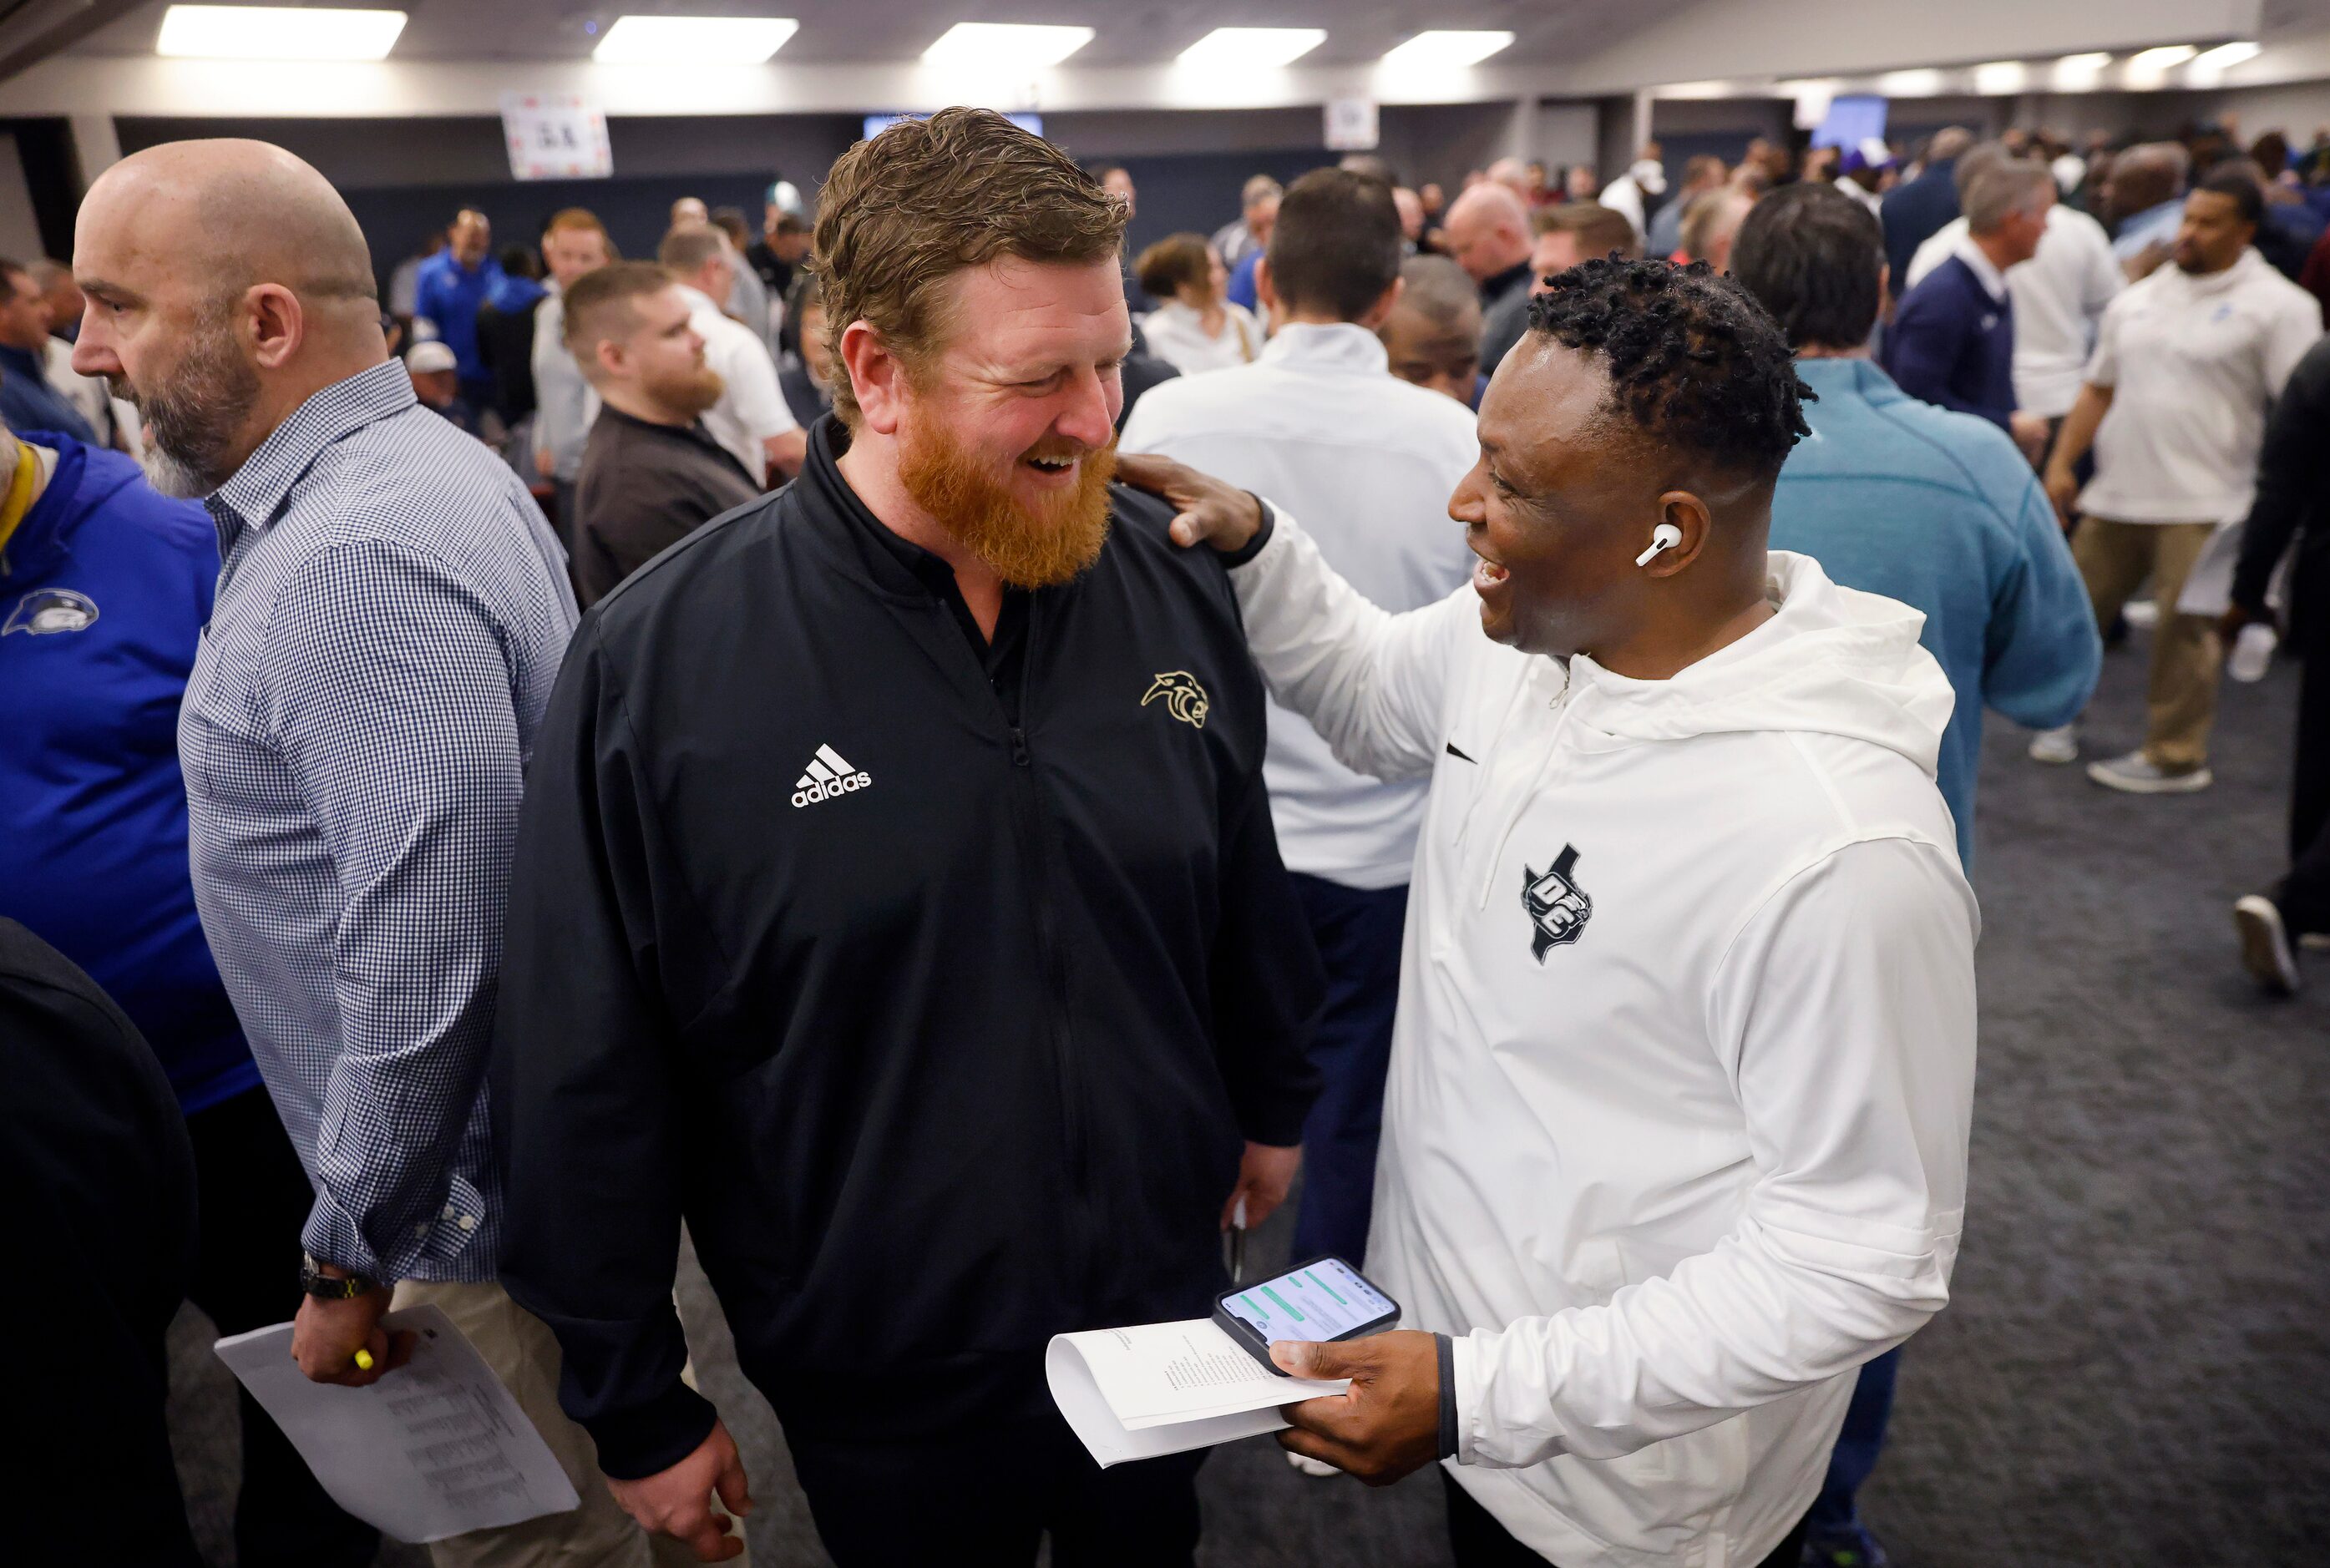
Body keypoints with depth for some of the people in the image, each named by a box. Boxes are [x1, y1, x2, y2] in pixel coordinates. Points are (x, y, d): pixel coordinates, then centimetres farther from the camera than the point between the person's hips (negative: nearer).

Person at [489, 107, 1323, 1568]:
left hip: (1169, 1298, 4)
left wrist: (1271, 1106, 15)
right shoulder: (656, 664, -20)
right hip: (882, 1385, -3)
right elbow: (585, 1082, -12)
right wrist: (637, 1409, -5)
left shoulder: (1174, 582, -9)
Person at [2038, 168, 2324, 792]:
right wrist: (2062, 463, 8)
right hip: (2114, 496, 5)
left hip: (2202, 505, -5)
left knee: (2184, 630, -1)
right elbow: (2098, 389, 17)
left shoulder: (2278, 306, -4)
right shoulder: (2139, 298, 13)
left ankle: (2176, 757, 11)